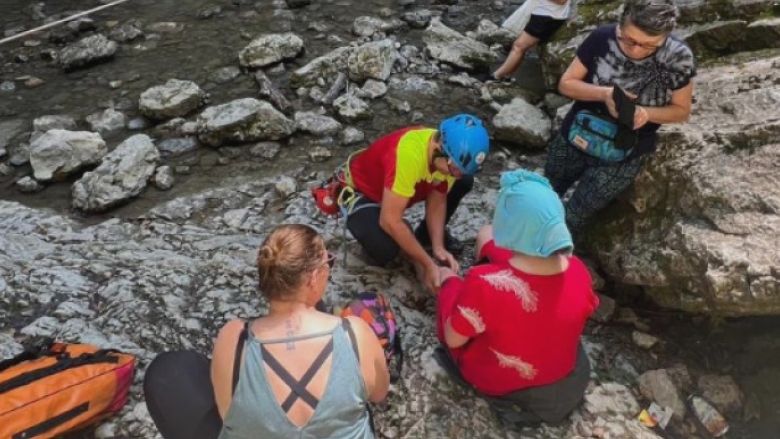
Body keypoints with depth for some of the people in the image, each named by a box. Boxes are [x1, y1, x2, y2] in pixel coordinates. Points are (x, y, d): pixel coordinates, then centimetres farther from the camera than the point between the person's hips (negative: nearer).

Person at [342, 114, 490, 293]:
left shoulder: (452, 156, -19)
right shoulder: (409, 154, -42)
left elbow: (437, 201, -7)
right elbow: (390, 220, -39)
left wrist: (438, 247, -21)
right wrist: (427, 264, -33)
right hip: (362, 191, -6)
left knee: (464, 183, -8)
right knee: (385, 250, -33)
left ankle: (424, 236, 11)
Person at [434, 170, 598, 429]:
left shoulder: (485, 283, -38)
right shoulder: (577, 271, -22)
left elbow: (454, 339, -20)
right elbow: (579, 318, 0)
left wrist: (450, 281, -4)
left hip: (496, 384, -3)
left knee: (452, 286, 10)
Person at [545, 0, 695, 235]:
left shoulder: (677, 57, -22)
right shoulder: (602, 38, -19)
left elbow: (682, 110, -8)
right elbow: (566, 83, -11)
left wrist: (647, 113, -29)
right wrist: (603, 93, -30)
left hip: (623, 154, -2)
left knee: (573, 217, 0)